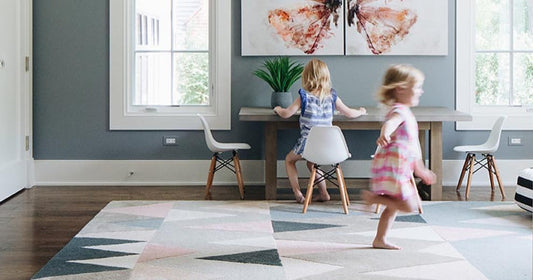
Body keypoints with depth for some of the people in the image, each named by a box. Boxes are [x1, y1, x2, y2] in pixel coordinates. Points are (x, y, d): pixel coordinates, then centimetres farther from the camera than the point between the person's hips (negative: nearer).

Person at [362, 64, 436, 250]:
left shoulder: (406, 113, 19)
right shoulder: (399, 111, -14)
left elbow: (413, 145, 29)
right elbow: (390, 123, -41)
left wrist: (420, 169, 35)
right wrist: (384, 134, -64)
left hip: (401, 168, 10)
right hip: (392, 167, -10)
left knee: (394, 206, 18)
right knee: (409, 206, -11)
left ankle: (380, 240, 24)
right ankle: (374, 198, -3)